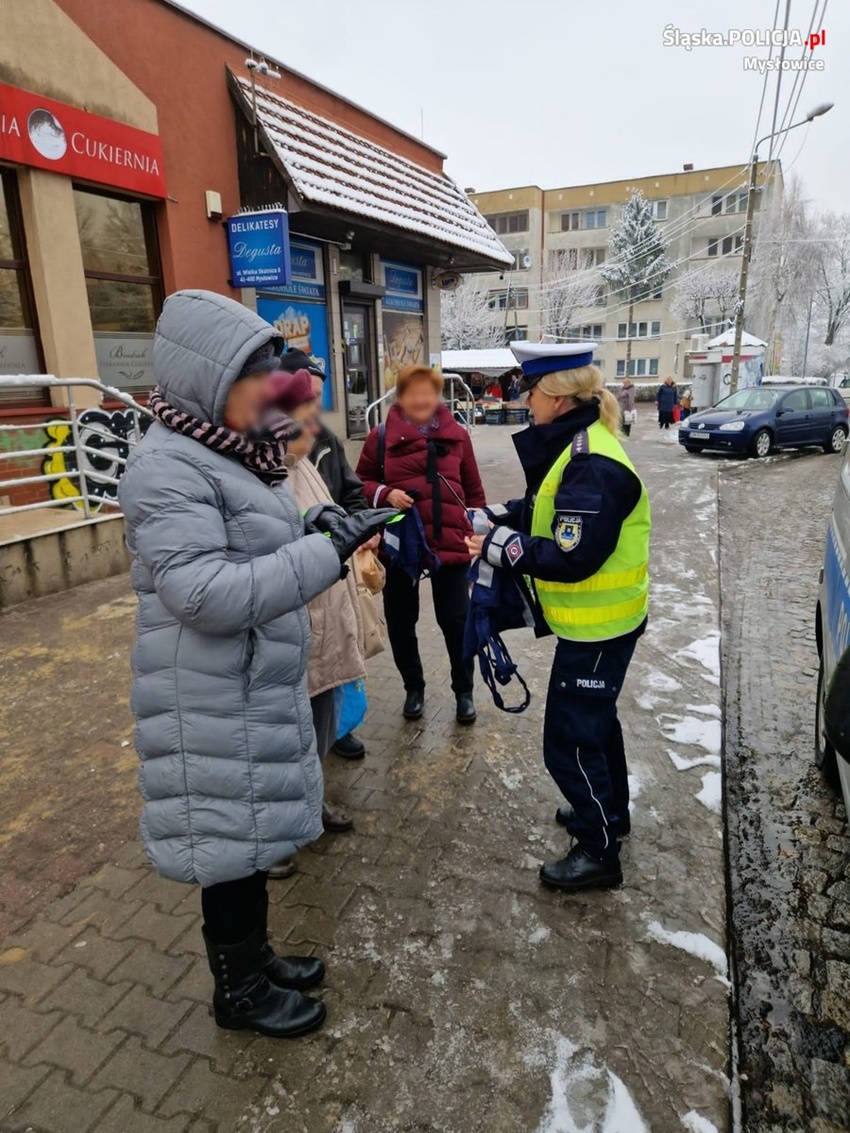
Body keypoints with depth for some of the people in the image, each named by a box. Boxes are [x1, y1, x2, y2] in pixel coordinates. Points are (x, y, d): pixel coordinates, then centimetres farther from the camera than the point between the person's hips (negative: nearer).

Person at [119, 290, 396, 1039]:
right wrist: (327, 550, -28)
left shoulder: (222, 456, 10)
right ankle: (237, 990, 33)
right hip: (215, 706, -9)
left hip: (255, 692, 9)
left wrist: (313, 534, 2)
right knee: (231, 846, 9)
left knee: (251, 836, 22)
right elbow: (205, 593, -28)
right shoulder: (167, 467, -20)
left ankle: (254, 957, 43)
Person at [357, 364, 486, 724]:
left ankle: (464, 691, 29)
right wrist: (384, 494, -13)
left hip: (449, 541, 0)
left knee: (455, 619, 7)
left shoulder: (457, 435, 2)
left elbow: (473, 490, 9)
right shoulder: (382, 437, -2)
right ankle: (414, 689, 34)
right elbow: (360, 482, 6)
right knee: (400, 621, 12)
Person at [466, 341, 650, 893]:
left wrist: (501, 548, -23)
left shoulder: (591, 467, -27)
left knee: (570, 739, 2)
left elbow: (573, 557, -31)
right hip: (595, 619, 11)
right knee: (595, 719, 26)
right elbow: (545, 509, 14)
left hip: (597, 625, -11)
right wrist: (498, 518, 1)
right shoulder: (574, 448, 5)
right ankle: (609, 810, 46)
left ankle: (600, 851, 20)